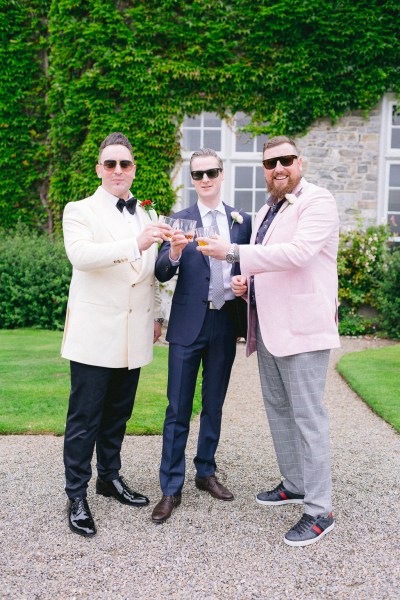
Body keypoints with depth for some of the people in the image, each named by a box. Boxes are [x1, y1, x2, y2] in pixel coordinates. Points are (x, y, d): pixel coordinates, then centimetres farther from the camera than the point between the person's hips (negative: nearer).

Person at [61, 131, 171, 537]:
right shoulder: (80, 211, -3)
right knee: (84, 418, 0)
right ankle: (76, 496, 12)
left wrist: (156, 316, 19)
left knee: (118, 414, 16)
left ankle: (110, 478, 32)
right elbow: (81, 253, -24)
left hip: (133, 335, 6)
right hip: (94, 333, -5)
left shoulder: (145, 216, 15)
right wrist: (136, 244, -35)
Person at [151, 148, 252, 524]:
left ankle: (206, 472, 30)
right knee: (178, 409, 1)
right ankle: (171, 488, 10)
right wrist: (174, 252, -28)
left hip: (225, 322, 3)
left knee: (214, 404, 15)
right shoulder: (180, 220, -1)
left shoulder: (242, 221, 7)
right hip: (189, 323, -3)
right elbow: (161, 274, -9)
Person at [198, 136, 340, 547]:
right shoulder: (266, 212, 18)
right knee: (278, 410, 16)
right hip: (267, 326, 9)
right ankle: (294, 484, 32)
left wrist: (233, 253, -23)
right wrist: (245, 281, 5)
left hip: (302, 326, -9)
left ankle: (319, 510, 5)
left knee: (307, 416, -5)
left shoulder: (317, 202, -8)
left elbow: (297, 252, -23)